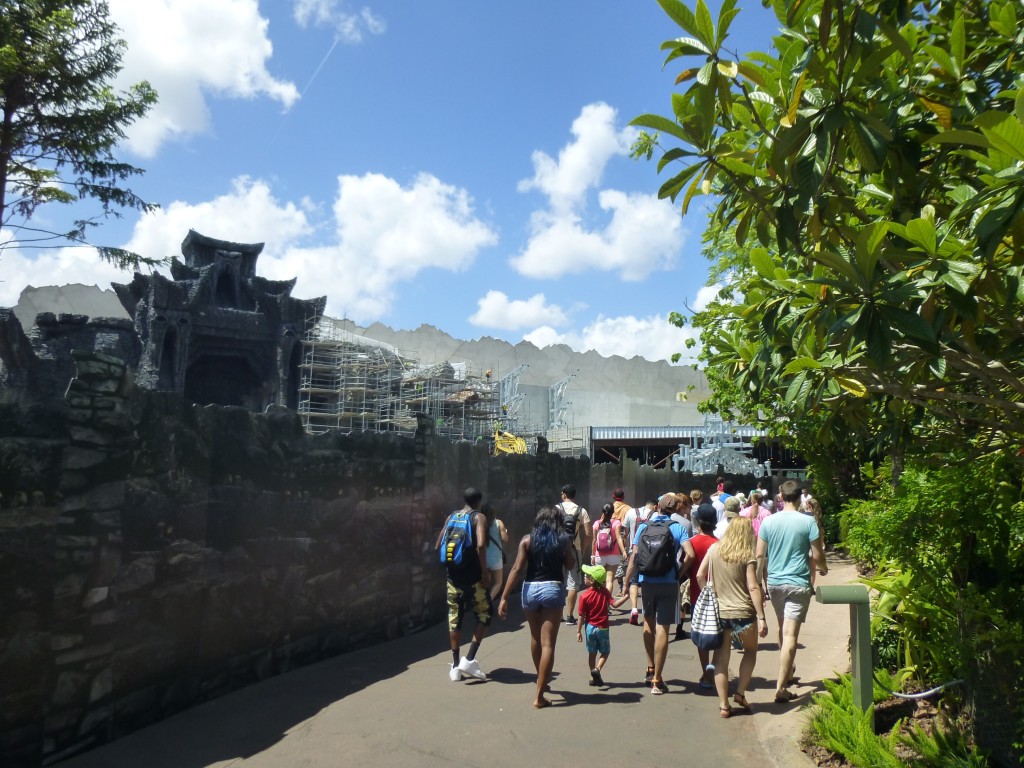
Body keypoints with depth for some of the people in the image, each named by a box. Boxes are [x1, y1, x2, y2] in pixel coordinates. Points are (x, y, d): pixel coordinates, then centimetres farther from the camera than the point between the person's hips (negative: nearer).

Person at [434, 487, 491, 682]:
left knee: (455, 617, 12)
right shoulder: (479, 518, -5)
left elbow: (438, 546, 9)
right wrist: (485, 572, -16)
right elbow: (480, 545, -21)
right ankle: (469, 659, 1)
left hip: (453, 575, 5)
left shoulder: (451, 517, 10)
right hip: (473, 576, -5)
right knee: (485, 614, 10)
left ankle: (455, 666, 17)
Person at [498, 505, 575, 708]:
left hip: (530, 589, 2)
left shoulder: (527, 540, 2)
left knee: (535, 638, 23)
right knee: (547, 644, -1)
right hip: (552, 589, -2)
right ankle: (539, 696, -5)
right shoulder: (563, 540, 2)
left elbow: (517, 569, -5)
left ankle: (542, 679, 42)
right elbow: (570, 564, 13)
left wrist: (504, 597, -6)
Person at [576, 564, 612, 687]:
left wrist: (578, 631, -4)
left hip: (590, 627, 0)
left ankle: (594, 677, 18)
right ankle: (597, 669, -7)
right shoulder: (605, 592, -10)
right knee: (605, 652, 15)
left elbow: (582, 616, -11)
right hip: (603, 628, 0)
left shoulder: (584, 595, -13)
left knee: (592, 653, 15)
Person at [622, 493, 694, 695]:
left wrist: (626, 583, 1)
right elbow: (690, 554, -17)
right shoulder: (677, 528, -3)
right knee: (662, 629, 2)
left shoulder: (643, 527, 1)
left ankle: (651, 669, 31)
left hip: (646, 581, 2)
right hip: (668, 583, -2)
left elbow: (634, 556, -3)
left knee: (648, 622, 23)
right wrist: (679, 574, -2)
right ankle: (657, 680, 5)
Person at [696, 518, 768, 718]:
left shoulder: (714, 549, 1)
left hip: (718, 611, 3)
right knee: (750, 650, 23)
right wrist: (761, 618, -10)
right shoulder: (747, 556, -9)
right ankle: (740, 693, 18)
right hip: (742, 612, -2)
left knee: (721, 658, 9)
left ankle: (723, 705, 10)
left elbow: (700, 576, 1)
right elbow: (753, 588, -13)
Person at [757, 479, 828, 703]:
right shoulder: (808, 522, -9)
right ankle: (781, 687, -8)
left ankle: (787, 672, 37)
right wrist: (823, 568, 16)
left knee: (783, 629, 22)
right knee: (790, 634, -5)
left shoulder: (768, 521, -1)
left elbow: (759, 555, 2)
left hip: (774, 582, 4)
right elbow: (817, 555, -6)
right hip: (798, 583, -4)